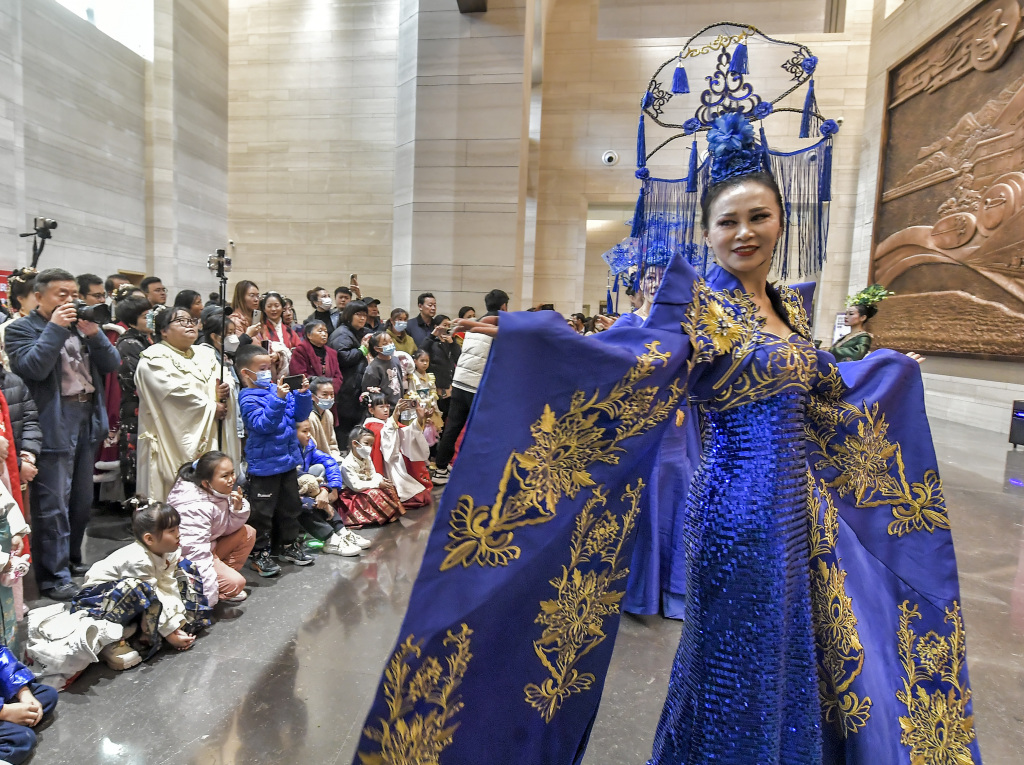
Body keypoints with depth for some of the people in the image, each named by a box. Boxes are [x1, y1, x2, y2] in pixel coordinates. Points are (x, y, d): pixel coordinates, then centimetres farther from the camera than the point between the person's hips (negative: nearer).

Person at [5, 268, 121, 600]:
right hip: (54, 426, -6)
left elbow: (111, 365, 7)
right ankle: (54, 576, 7)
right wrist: (55, 327, -16)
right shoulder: (21, 329, -2)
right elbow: (33, 367, -20)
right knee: (53, 505, -3)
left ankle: (72, 560, 30)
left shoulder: (80, 324, 15)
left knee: (82, 500, 15)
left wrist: (93, 333, -8)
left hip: (88, 420, 6)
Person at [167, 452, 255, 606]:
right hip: (187, 560, -9)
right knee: (236, 583, -23)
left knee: (248, 532, -2)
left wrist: (238, 508, -18)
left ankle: (225, 573, 3)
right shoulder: (196, 508, -31)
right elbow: (197, 553, -32)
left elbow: (228, 528, 3)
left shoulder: (218, 492, -6)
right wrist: (210, 599, -31)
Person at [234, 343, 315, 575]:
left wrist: (302, 394, -9)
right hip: (264, 465, -7)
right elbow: (262, 424, -26)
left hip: (288, 460, 7)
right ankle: (259, 553, 17)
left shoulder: (277, 389, 4)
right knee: (262, 511, 3)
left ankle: (288, 544, 34)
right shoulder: (248, 398, -12)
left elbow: (299, 415, 7)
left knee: (290, 505, 19)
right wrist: (278, 400, -33)